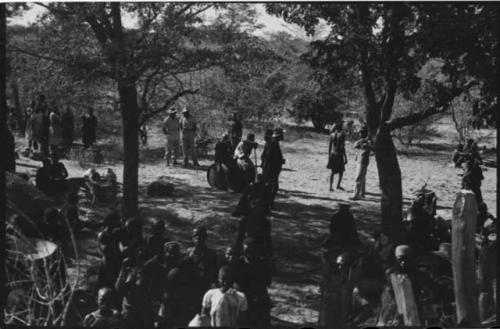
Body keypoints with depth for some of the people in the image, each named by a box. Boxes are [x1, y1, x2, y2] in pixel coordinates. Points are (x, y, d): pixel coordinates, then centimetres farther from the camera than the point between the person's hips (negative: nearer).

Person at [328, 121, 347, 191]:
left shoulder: (332, 134, 4)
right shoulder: (342, 134, -11)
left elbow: (329, 145, 8)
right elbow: (342, 146, -13)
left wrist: (329, 154, 17)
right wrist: (345, 156, -9)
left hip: (332, 153, 5)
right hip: (339, 154, -5)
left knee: (332, 171, 10)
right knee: (341, 170, 12)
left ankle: (331, 186, 5)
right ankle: (338, 185, 7)